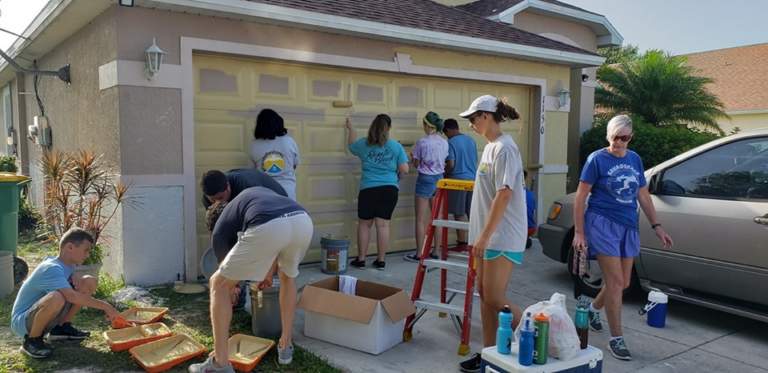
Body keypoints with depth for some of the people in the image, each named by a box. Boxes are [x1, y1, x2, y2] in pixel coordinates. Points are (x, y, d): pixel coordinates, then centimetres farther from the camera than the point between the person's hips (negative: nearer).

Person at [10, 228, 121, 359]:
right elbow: (72, 296, -42)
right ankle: (31, 340, -14)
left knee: (90, 282, -2)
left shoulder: (67, 264, -1)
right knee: (57, 298, -41)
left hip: (42, 314, 9)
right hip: (22, 321, -8)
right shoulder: (52, 269, -27)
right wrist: (105, 306, -36)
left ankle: (61, 327, 9)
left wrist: (74, 276, -2)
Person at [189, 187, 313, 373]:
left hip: (267, 228, -4)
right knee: (288, 277, 35)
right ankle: (285, 346, 38)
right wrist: (269, 273, 58)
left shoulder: (220, 230, 30)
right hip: (303, 221, 5)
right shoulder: (257, 193, 43)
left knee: (219, 284, 18)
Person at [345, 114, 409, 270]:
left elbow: (351, 145, 24)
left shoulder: (364, 144, 2)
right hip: (390, 189, 0)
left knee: (364, 224, 10)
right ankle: (381, 260, 9)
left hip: (368, 189, 0)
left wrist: (350, 128, 38)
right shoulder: (396, 146, -1)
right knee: (383, 225, 3)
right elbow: (404, 170, -4)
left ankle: (361, 259, 14)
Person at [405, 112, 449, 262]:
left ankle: (418, 254, 5)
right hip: (439, 179, 5)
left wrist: (413, 157, 15)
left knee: (421, 220, 1)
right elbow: (443, 161, 8)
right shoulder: (444, 143, 2)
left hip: (425, 179, -5)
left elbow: (416, 164, -5)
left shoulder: (422, 142, -12)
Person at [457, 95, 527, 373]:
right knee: (485, 295, 12)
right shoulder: (490, 146, 14)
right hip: (488, 235, 9)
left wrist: (485, 235, -23)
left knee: (495, 299, -5)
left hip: (502, 237, -9)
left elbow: (504, 195, -22)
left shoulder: (504, 148, -16)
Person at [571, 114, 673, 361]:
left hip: (628, 226, 6)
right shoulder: (597, 159, -7)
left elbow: (643, 195, 16)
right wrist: (579, 232, -11)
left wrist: (656, 226, 11)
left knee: (623, 283, 12)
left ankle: (593, 309, 40)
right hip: (603, 223, -6)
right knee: (615, 282, -7)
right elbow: (580, 197, -7)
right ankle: (616, 339, 4)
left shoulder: (635, 160, 9)